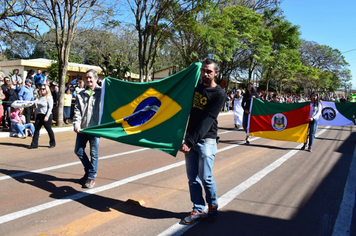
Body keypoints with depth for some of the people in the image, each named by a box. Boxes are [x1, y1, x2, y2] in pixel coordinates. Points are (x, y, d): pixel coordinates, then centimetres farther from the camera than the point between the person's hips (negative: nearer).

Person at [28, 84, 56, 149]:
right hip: (39, 115, 7)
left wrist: (47, 116, -20)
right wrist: (35, 116, 14)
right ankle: (34, 144, 3)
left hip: (46, 116, -6)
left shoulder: (49, 98, -7)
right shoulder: (40, 98, 13)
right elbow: (38, 107, 18)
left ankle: (52, 143, 19)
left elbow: (50, 108, -13)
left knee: (49, 129, 4)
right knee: (36, 129, 0)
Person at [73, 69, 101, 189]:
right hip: (82, 128, 5)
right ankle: (88, 171, 32)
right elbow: (77, 110, 5)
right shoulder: (81, 94, 12)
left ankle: (91, 177, 14)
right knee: (78, 151, 11)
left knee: (94, 154, 2)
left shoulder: (101, 92, -1)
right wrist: (76, 123, -10)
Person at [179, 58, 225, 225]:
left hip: (206, 140, -6)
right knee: (192, 177, 6)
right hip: (190, 137, 6)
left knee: (205, 177, -5)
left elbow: (207, 120, -18)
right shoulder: (197, 85, 9)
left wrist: (191, 141, -23)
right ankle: (198, 210, 18)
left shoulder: (218, 94, -9)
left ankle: (213, 205, 20)